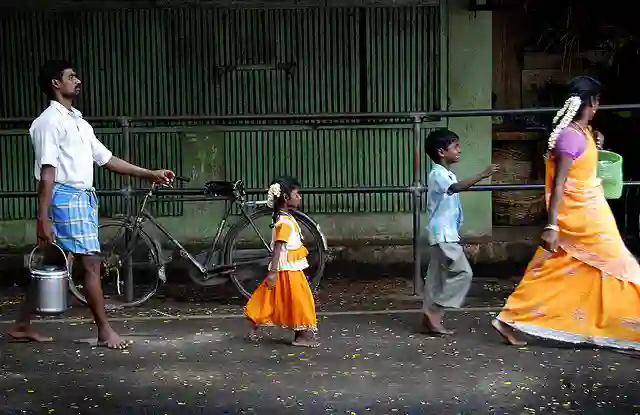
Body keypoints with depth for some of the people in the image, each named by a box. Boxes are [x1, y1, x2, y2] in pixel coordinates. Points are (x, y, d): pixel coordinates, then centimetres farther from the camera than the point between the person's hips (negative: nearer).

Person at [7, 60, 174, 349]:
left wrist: (150, 174, 16)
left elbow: (107, 159, 19)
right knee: (91, 264, -6)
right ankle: (105, 331, 2)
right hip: (66, 199, -9)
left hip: (84, 198, 9)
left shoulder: (79, 122, 19)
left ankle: (22, 325, 22)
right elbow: (47, 173, -16)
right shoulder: (50, 121, -9)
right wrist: (43, 218, -19)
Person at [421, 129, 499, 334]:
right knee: (463, 272, -12)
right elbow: (456, 187, -35)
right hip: (443, 235, -10)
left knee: (437, 276, 9)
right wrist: (482, 175, -42)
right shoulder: (438, 174, -16)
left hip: (446, 234, 10)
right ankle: (434, 311, -9)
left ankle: (430, 317, 11)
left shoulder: (447, 174, 16)